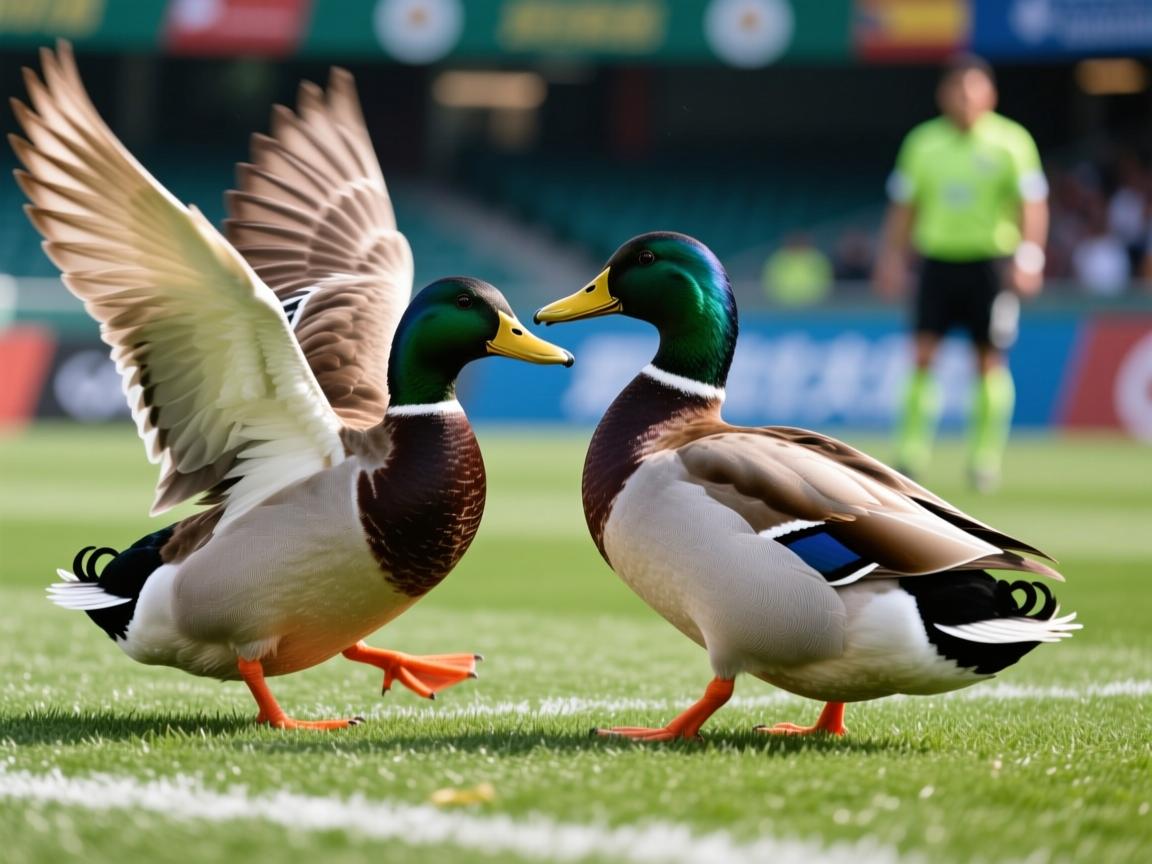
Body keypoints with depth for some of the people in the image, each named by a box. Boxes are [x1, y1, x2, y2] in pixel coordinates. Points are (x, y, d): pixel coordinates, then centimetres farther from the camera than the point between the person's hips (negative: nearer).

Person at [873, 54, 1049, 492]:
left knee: (990, 360, 0)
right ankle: (911, 454, -2)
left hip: (992, 260, -2)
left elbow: (1033, 204, -5)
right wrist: (892, 257, 5)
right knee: (923, 356, -6)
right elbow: (902, 207, 12)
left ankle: (986, 458, 8)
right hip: (938, 259, 2)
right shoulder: (922, 142, 6)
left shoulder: (1012, 141, -2)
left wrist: (1029, 256, -17)